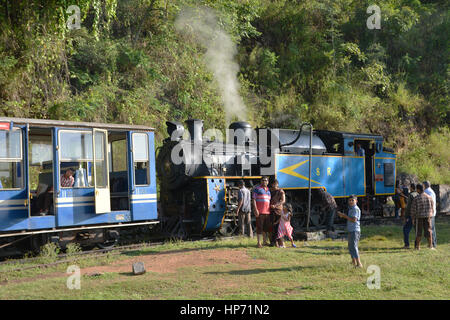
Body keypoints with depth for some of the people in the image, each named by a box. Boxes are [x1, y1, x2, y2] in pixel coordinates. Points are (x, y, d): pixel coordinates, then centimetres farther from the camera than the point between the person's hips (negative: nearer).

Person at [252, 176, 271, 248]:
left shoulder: (268, 190, 18)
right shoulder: (257, 188, 0)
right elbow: (254, 199, -5)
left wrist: (270, 209, 17)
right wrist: (255, 209, -14)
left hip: (267, 212, 6)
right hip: (260, 212, -6)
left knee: (266, 228, 10)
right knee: (259, 227, -5)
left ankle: (265, 241, 19)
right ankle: (259, 243, -2)